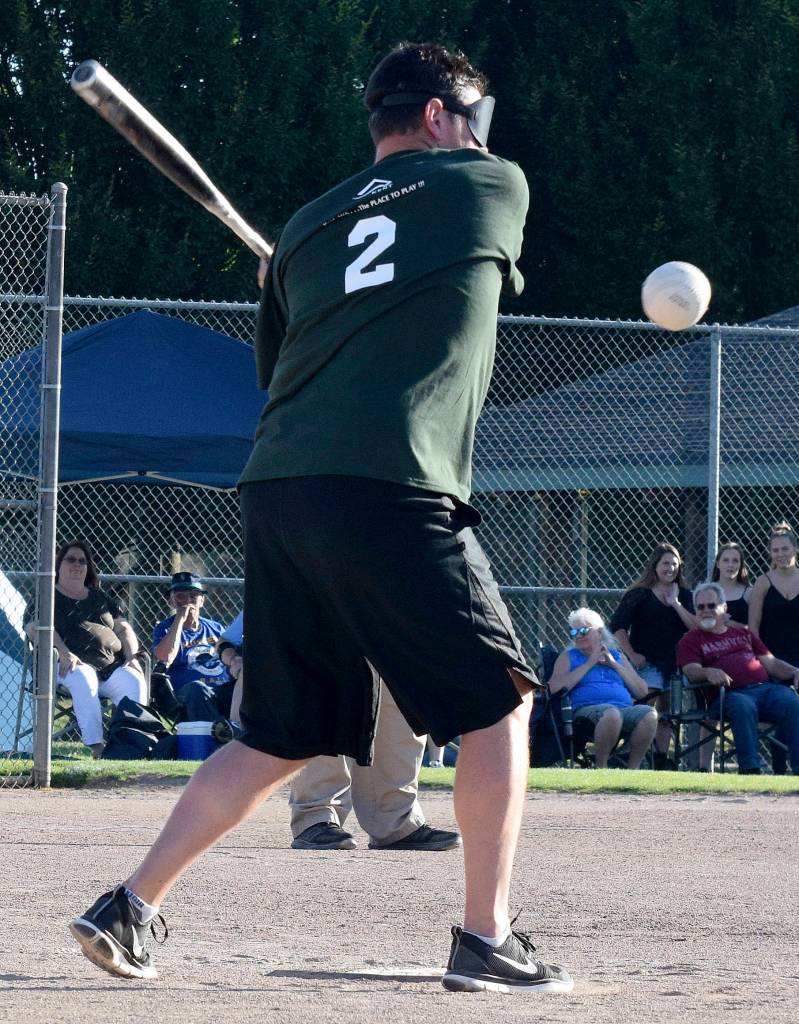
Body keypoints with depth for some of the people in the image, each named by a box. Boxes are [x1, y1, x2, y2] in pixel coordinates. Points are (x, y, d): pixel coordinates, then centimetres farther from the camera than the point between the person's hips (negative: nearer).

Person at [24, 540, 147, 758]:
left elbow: (123, 629, 23)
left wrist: (132, 656, 2)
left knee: (134, 681, -28)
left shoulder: (102, 599, 28)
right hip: (72, 665, -4)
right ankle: (96, 747, -47)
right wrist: (63, 653, -22)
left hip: (112, 665, 4)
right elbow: (37, 628, -5)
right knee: (83, 679, -39)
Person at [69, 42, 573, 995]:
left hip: (276, 490, 6)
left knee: (281, 737, 15)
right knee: (497, 701, 6)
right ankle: (485, 941, 1)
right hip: (389, 490, -6)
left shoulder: (306, 228, 22)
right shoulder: (493, 186, 10)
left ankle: (128, 907, 9)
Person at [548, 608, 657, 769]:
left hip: (625, 708, 3)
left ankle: (632, 768, -20)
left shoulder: (616, 655, 27)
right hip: (588, 709, -3)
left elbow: (642, 692, 17)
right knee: (611, 713, -39)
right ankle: (601, 768, -25)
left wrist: (614, 664, 8)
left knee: (649, 713, -30)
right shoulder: (568, 657, 21)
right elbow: (554, 688, 0)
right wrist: (589, 663, 3)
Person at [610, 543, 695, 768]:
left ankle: (661, 758, 13)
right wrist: (631, 655, -11)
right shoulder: (639, 594, 2)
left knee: (665, 714, 9)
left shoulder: (683, 596, 14)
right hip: (647, 664, -5)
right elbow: (617, 626, -3)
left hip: (675, 663, 5)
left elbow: (696, 627, 1)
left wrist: (676, 604, -5)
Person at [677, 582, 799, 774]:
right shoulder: (691, 641, 19)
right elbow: (692, 671, 1)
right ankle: (750, 767, -44)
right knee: (743, 706, -39)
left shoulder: (744, 633, 31)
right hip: (729, 694, -3)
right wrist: (708, 672, -22)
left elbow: (770, 663, 24)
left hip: (764, 687, 3)